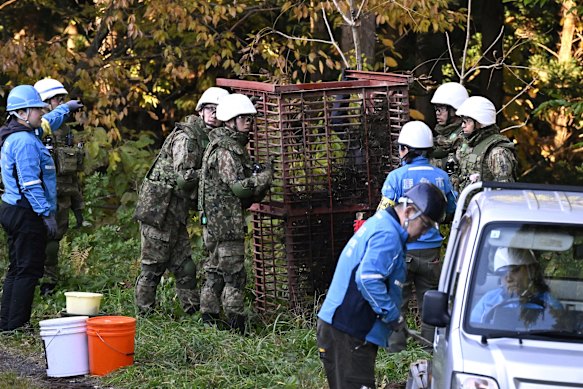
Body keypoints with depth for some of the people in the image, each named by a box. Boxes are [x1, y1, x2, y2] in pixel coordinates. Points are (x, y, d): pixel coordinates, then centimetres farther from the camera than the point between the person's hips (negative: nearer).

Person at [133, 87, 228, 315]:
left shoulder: (209, 140, 15)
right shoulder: (186, 138, -15)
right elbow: (184, 177, -22)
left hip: (175, 213, 9)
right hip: (158, 209, -9)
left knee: (184, 266, 11)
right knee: (153, 265, -3)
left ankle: (194, 310, 15)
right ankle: (145, 312, 3)